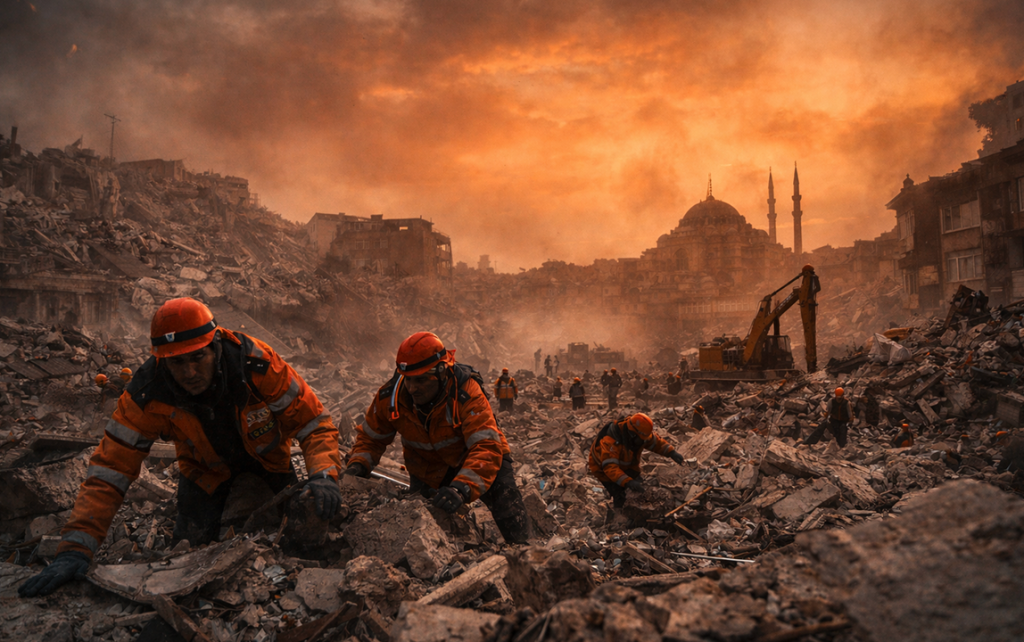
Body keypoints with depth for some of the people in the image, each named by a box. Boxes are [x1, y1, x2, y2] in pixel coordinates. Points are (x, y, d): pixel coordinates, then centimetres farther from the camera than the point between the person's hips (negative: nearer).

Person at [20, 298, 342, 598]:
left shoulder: (258, 364, -38)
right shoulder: (149, 392, -34)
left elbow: (314, 422, -31)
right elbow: (110, 468, -32)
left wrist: (323, 476, -49)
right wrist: (76, 548, -42)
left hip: (266, 457, 0)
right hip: (207, 468, 1)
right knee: (193, 544, -6)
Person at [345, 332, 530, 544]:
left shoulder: (465, 393, -34)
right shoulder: (390, 397, -21)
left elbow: (486, 448, -42)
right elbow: (371, 437, -2)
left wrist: (462, 489, -56)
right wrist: (357, 466, -22)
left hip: (470, 459, -3)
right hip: (428, 469, 3)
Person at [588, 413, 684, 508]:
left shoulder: (639, 434, -22)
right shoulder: (611, 442, -45)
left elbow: (657, 441, -5)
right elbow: (610, 467, -51)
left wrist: (671, 452, -22)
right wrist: (628, 482, -61)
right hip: (603, 468, -7)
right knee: (619, 497, -13)